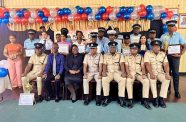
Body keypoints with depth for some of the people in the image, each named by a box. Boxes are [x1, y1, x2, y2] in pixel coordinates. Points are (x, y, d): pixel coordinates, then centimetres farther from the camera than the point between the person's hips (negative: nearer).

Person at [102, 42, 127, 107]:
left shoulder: (120, 55, 10)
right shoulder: (105, 55, 12)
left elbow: (122, 64, -4)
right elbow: (104, 65, 1)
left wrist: (123, 72, -23)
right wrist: (104, 71, -20)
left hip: (117, 72, 0)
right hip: (108, 72, 0)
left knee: (123, 79, -31)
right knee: (104, 79, -31)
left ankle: (121, 98, -21)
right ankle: (106, 98, -18)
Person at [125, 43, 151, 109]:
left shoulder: (140, 57, 15)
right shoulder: (127, 57, 11)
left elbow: (143, 67, 7)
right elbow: (126, 67, 1)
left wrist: (143, 74, -11)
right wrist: (129, 74, -16)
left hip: (139, 73, 2)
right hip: (131, 73, -2)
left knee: (146, 81, -28)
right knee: (128, 81, -34)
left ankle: (145, 100, -21)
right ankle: (130, 100, -26)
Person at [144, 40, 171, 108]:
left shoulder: (163, 54, 8)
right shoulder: (147, 53, -3)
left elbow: (166, 65, -1)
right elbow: (147, 64, -14)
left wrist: (167, 73, -20)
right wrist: (151, 74, -29)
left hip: (160, 72, 3)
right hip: (151, 72, -3)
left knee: (167, 79, -25)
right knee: (152, 80, -33)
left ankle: (161, 98, -16)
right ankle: (155, 98, -18)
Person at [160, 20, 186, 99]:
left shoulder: (178, 35, 5)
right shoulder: (163, 36, 6)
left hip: (175, 56, -1)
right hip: (166, 56, 1)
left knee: (175, 73, 1)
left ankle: (176, 91, 10)